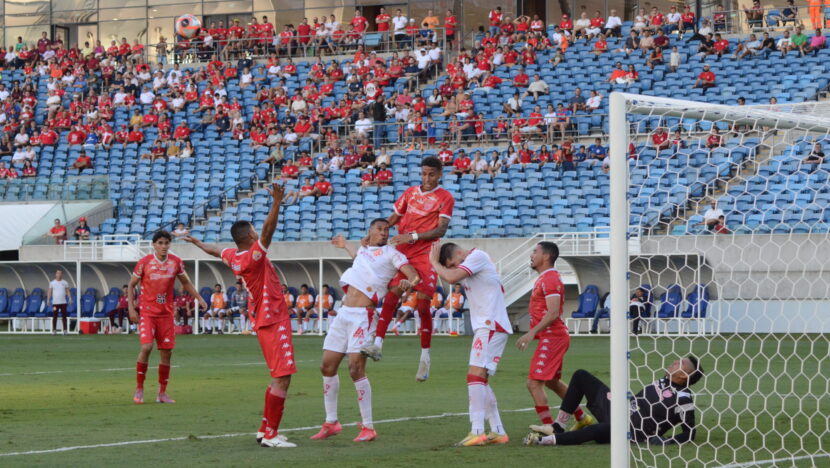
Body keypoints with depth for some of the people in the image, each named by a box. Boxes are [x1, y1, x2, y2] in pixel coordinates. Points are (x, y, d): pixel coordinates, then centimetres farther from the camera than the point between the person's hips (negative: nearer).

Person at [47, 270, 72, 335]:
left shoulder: (65, 283, 8)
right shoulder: (52, 283, 5)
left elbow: (68, 291, 8)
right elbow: (49, 291, 4)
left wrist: (70, 298, -5)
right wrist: (48, 299, -7)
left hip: (63, 302, 1)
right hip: (55, 303, -1)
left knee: (64, 317, 0)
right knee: (54, 317, -3)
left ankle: (65, 330, 3)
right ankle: (54, 330, 1)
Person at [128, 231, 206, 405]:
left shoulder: (176, 262, 1)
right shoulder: (144, 263, -7)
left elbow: (185, 282, 17)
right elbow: (131, 285, 3)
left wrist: (199, 298, 7)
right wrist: (131, 308, -6)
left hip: (166, 313, 3)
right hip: (147, 311, -3)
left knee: (166, 351, 2)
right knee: (146, 347, -19)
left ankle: (162, 393, 13)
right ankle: (139, 389, -5)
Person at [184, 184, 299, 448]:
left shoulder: (233, 256, 8)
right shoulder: (254, 255, -16)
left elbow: (215, 250, 29)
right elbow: (268, 229, -32)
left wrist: (196, 242, 48)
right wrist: (276, 203, -41)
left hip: (263, 321, 10)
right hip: (273, 322, -10)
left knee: (280, 378, 17)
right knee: (282, 378, -12)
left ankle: (265, 430, 20)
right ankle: (270, 435, -15)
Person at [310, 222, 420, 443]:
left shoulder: (390, 253, 0)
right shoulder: (363, 250, 20)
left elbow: (414, 275, -12)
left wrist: (409, 282, -34)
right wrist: (345, 245, 60)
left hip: (363, 315, -7)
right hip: (343, 312, 7)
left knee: (356, 368, -15)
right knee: (327, 366, 7)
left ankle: (368, 428, -9)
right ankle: (331, 422, 17)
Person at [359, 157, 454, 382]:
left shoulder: (445, 198, 1)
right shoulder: (410, 192, 15)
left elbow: (441, 230, -8)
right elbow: (395, 217, 21)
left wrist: (413, 236, -18)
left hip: (425, 255, -4)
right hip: (402, 253, 4)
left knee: (423, 304, -8)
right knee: (391, 296, -7)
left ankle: (425, 356, 0)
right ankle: (377, 345, -11)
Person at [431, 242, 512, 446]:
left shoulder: (477, 257, -9)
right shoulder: (469, 265, 20)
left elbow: (451, 277, -19)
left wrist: (434, 261, -4)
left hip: (492, 326, -11)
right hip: (484, 327, 11)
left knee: (476, 374, -17)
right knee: (480, 380, 11)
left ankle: (477, 432, -24)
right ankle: (498, 431, 13)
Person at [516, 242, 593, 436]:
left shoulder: (550, 279, -15)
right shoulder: (545, 278, 18)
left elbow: (553, 313, -24)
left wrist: (532, 333, -27)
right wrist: (532, 333, 22)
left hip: (552, 337, -11)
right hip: (554, 337, 11)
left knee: (534, 383, -15)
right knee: (552, 382, 22)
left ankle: (550, 427, -17)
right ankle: (582, 419, 31)